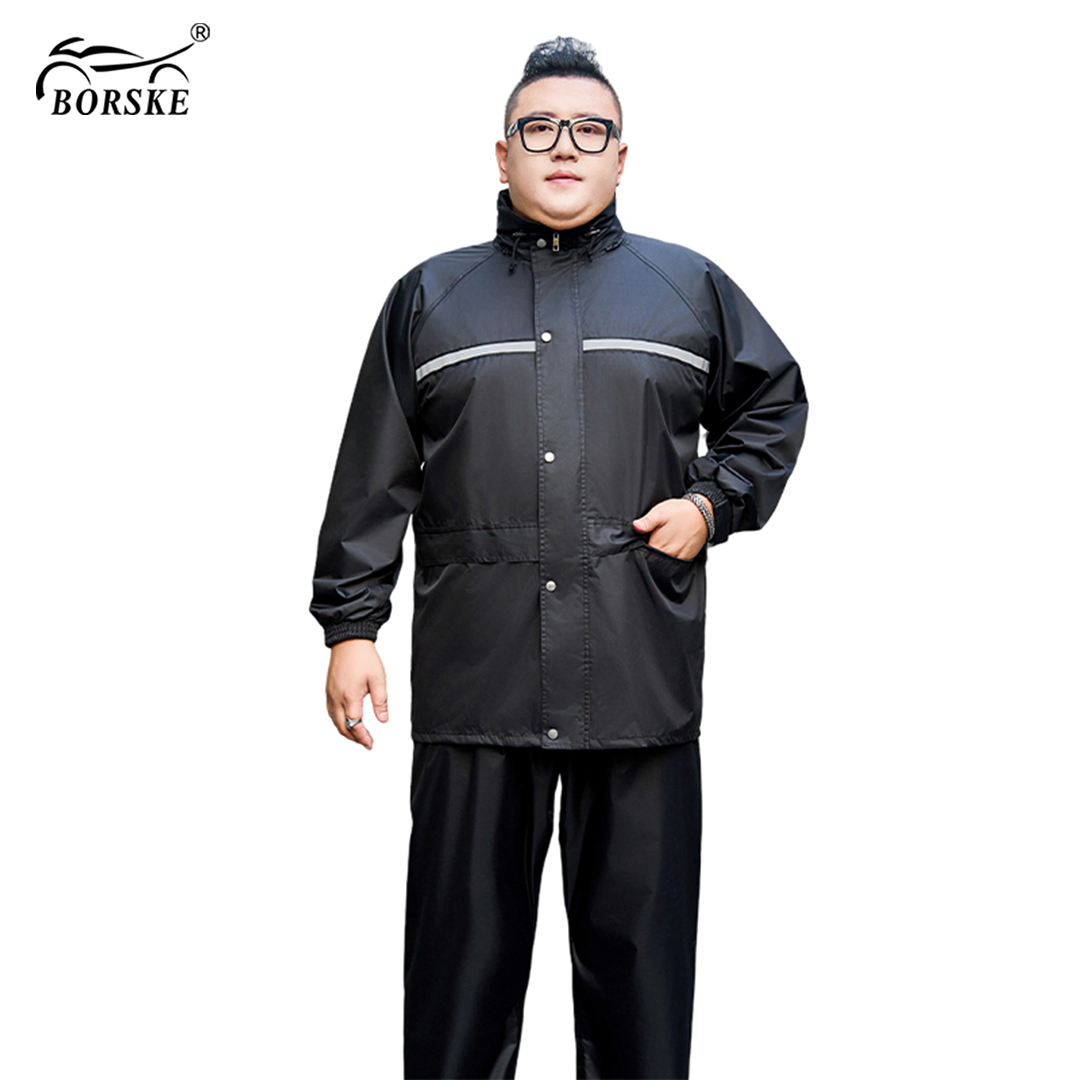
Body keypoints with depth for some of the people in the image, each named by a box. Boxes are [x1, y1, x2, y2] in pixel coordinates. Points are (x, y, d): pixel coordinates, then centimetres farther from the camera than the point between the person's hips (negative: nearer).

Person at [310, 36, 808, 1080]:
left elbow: (774, 406, 20)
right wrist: (350, 625, 4)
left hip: (642, 675, 0)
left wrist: (715, 501, 3)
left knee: (639, 937, 9)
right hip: (475, 679, 0)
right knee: (465, 947, 8)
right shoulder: (430, 297, 12)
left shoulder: (691, 287, 11)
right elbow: (374, 479, 9)